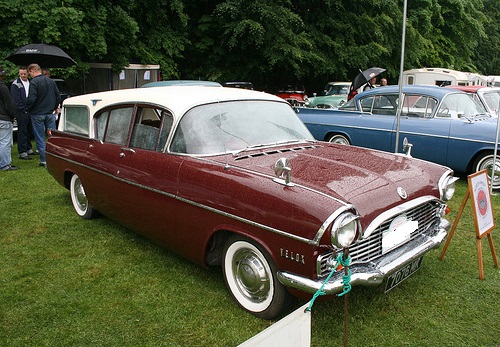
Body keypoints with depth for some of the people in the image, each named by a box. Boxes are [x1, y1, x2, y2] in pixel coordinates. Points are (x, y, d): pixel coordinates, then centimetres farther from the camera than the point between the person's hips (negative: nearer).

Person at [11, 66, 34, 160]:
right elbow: (16, 100, -10)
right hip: (21, 112, -6)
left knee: (29, 131, 13)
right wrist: (23, 109, -15)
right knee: (22, 132, -5)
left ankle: (29, 149, 24)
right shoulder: (15, 84, -5)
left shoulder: (30, 83, 15)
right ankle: (22, 152, -3)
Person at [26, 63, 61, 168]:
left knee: (40, 138, 3)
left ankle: (44, 160, 4)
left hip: (37, 114, -5)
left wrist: (27, 107, -3)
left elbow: (31, 99, -21)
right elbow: (58, 96, 10)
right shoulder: (51, 81, 5)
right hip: (50, 113, 5)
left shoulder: (34, 82, -14)